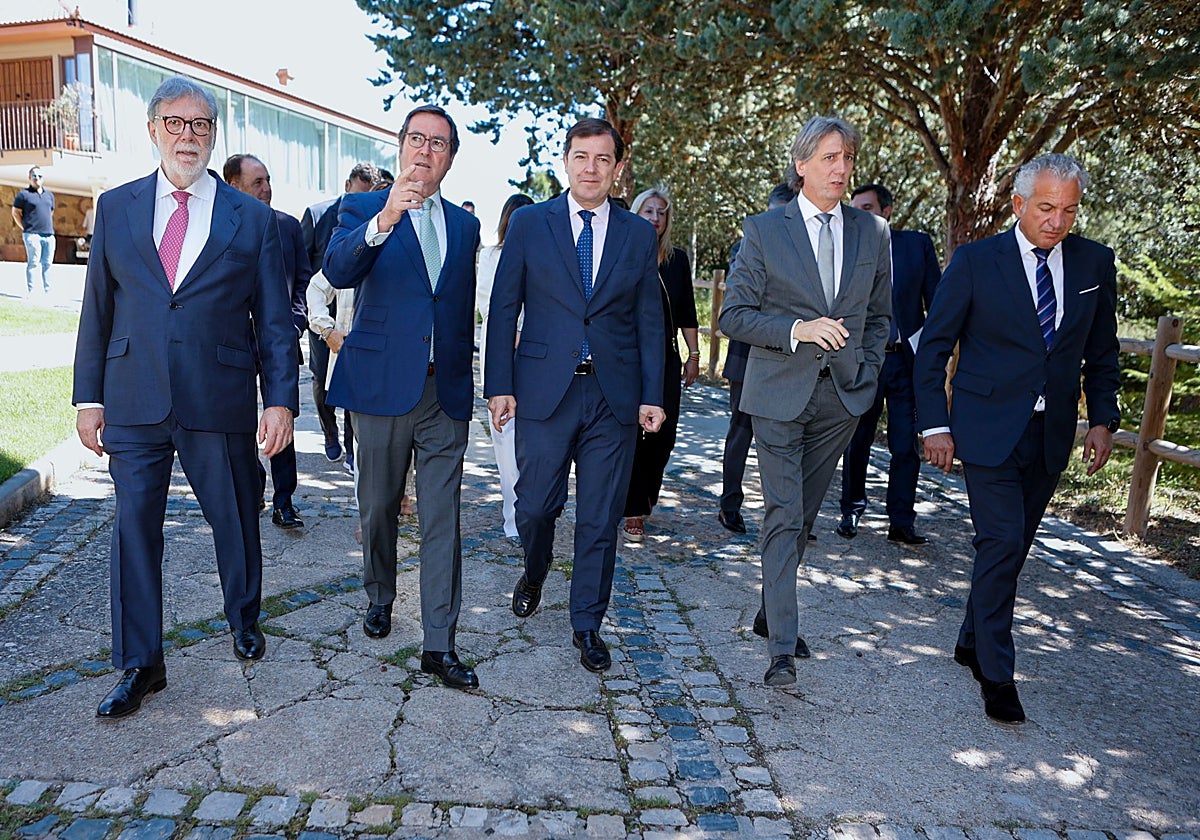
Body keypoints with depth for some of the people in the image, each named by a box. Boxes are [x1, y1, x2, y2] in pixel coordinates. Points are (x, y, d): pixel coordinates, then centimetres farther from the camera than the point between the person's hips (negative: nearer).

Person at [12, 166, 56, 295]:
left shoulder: (49, 195, 18)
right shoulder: (24, 194, 2)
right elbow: (15, 213, 5)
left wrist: (49, 227, 16)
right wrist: (25, 228, -1)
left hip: (49, 234, 5)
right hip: (32, 234, -5)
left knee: (47, 263, 5)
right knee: (33, 262, -7)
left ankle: (47, 291, 10)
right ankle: (30, 291, -4)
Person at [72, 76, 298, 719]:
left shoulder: (253, 219, 4)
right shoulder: (116, 208, 9)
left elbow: (274, 320, 1)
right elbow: (97, 309, 10)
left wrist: (281, 399, -7)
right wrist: (89, 396, 5)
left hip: (221, 404, -1)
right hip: (133, 403, 2)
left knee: (236, 522, 11)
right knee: (134, 527, 5)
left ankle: (244, 620, 37)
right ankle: (139, 665, 19)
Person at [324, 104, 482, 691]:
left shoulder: (464, 224, 13)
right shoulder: (363, 209, 1)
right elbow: (338, 272, -20)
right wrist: (385, 219, -35)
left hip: (446, 391, 2)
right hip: (383, 384, -2)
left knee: (442, 519, 1)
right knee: (379, 506, 13)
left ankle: (439, 643, 6)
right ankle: (380, 597, 38)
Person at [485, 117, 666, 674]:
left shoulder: (639, 235, 9)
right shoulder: (529, 224, 4)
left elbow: (650, 322, 8)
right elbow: (503, 310, 3)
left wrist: (652, 395, 1)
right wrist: (499, 386, -4)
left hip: (615, 395, 1)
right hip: (544, 389, -1)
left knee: (601, 518, 6)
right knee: (536, 505, 5)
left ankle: (587, 624, 23)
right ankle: (534, 575, 39)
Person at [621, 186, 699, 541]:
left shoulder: (678, 259, 10)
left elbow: (687, 314, 12)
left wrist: (694, 355, 9)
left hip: (666, 359, 3)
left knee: (664, 434, 1)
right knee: (632, 434, -2)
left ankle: (646, 491, 28)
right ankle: (634, 512, 9)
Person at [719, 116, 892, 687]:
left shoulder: (873, 233, 8)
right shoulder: (763, 231, -4)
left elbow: (880, 314, 17)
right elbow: (733, 315, -5)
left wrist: (868, 371, 4)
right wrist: (796, 330, -18)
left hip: (842, 397, 4)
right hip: (780, 393, -4)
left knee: (803, 515, 13)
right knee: (784, 515, -6)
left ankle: (770, 613, 32)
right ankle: (782, 649, 0)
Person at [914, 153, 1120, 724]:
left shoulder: (1094, 263, 5)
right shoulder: (976, 261, -7)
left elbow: (1101, 351, 15)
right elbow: (933, 346, -4)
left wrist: (1103, 419, 6)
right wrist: (935, 425, -8)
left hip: (1052, 434, 4)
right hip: (989, 429, -4)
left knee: (1014, 546, 12)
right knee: (1001, 543, -9)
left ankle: (972, 643, 30)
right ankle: (997, 674, 4)